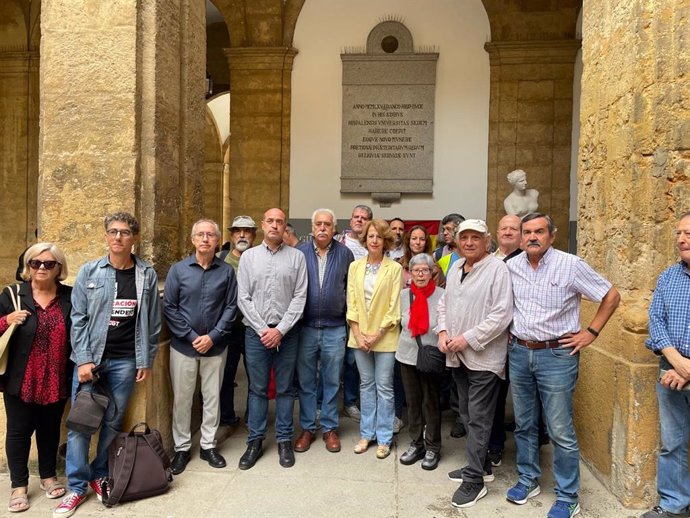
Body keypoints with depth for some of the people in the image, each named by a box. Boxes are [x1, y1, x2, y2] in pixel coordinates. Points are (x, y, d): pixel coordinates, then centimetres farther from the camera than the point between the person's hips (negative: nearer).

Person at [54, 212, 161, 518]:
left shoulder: (147, 275, 1)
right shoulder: (89, 272, -1)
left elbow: (152, 322, 3)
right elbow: (78, 318, -2)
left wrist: (147, 361, 3)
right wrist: (83, 360, -8)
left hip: (126, 361, 1)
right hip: (90, 358, 0)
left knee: (113, 422, 10)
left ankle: (100, 475, 29)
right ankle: (77, 487, 16)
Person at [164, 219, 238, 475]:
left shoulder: (226, 271, -2)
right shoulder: (178, 269, -3)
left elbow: (231, 307, -2)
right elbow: (169, 307, -5)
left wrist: (213, 336, -12)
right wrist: (192, 337, -11)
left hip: (215, 347, 1)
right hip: (183, 346, 0)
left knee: (212, 397, 11)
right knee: (182, 398, 9)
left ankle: (208, 445, 28)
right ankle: (182, 448, 26)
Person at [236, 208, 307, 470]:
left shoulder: (297, 256, 1)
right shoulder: (248, 256, 4)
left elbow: (300, 297, -3)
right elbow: (243, 298, 0)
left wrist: (280, 330, -10)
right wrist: (263, 330, -8)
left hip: (286, 332, 0)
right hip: (256, 331, 1)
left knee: (284, 389, 9)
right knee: (257, 389, 9)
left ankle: (284, 440, 22)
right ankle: (255, 441, 21)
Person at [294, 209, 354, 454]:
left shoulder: (345, 254, 0)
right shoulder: (300, 252, -1)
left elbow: (351, 287, 5)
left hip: (335, 329, 0)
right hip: (305, 327, 0)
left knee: (332, 382, 11)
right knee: (305, 381, 11)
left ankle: (330, 428, 26)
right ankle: (307, 428, 25)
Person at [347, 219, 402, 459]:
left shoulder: (394, 268, -7)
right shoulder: (355, 266, 4)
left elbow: (394, 306, -8)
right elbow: (351, 302, 3)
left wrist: (377, 334, -12)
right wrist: (358, 334, -5)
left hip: (385, 336, -3)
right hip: (360, 335, 3)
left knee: (384, 387, 4)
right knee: (366, 385, 13)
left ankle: (384, 438, 17)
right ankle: (366, 433, 25)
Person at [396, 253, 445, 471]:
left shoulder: (442, 295, -12)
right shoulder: (404, 294, 2)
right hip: (407, 355, 4)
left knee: (431, 402, 7)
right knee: (412, 401, 13)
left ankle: (432, 448, 22)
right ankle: (416, 444, 28)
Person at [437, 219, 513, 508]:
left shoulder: (497, 269, -13)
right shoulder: (455, 269, 12)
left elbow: (501, 315, -19)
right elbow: (444, 303, 18)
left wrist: (467, 339, -19)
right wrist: (443, 332, 2)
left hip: (483, 357, -8)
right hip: (457, 355, 8)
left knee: (478, 419, 0)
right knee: (467, 414, 17)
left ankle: (474, 480, 12)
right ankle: (481, 466, 34)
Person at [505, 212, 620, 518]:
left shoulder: (570, 265, -10)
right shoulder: (511, 266, 2)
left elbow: (611, 296, -3)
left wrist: (591, 332, -6)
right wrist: (510, 331, 10)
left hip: (556, 355, -4)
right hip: (519, 353, 5)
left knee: (561, 432, 2)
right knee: (524, 424, 16)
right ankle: (528, 480, 33)